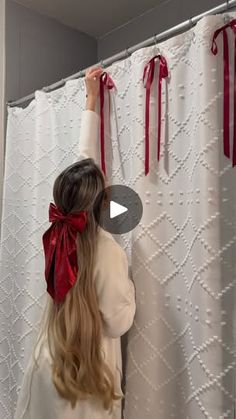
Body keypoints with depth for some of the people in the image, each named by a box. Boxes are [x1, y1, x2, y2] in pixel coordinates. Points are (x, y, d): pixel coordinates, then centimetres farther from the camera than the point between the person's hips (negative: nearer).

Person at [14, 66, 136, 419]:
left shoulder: (60, 232, -9)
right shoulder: (108, 251, -26)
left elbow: (84, 159, -2)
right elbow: (118, 323, -20)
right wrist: (128, 285, -4)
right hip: (87, 375, -5)